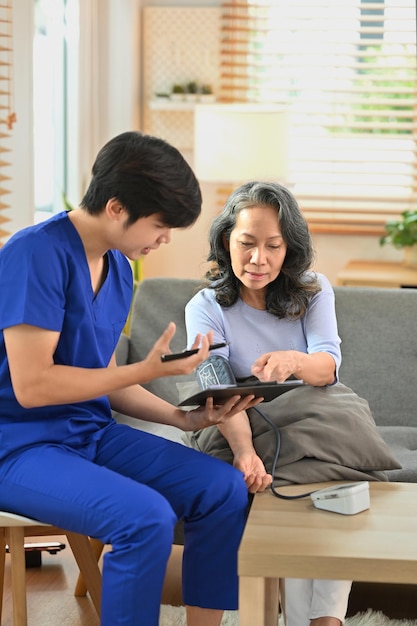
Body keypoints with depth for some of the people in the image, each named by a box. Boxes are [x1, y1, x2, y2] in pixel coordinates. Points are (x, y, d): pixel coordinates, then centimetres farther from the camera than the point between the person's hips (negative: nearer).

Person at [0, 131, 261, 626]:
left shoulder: (118, 268, 8)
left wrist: (182, 417, 0)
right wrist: (149, 370, -20)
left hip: (91, 432, 9)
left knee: (224, 490, -4)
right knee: (147, 517, -30)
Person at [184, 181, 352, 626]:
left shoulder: (313, 291, 3)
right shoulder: (205, 308, -4)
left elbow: (328, 366, -15)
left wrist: (294, 361, -41)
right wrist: (246, 453, -42)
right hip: (244, 435, -2)